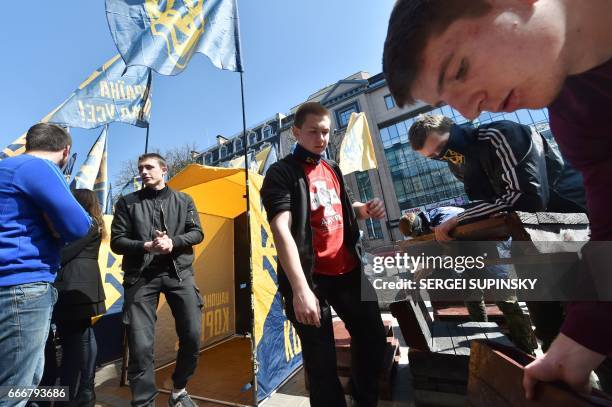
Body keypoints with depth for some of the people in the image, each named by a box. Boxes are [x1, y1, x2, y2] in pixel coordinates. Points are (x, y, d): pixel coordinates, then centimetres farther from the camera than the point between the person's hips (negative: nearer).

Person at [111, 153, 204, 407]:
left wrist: (173, 243, -13)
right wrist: (147, 246, -14)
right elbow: (117, 242, 3)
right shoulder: (127, 202, 9)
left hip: (179, 272, 1)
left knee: (192, 335, 2)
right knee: (141, 345, -3)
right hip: (141, 276, 0)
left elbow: (197, 233, 5)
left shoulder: (183, 200, 10)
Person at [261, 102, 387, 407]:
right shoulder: (281, 173, -8)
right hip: (312, 277, -6)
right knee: (322, 362, 5)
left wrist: (365, 209, 3)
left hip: (349, 271, 7)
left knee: (374, 339, 18)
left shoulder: (333, 169, 14)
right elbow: (281, 229, -20)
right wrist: (300, 288, -30)